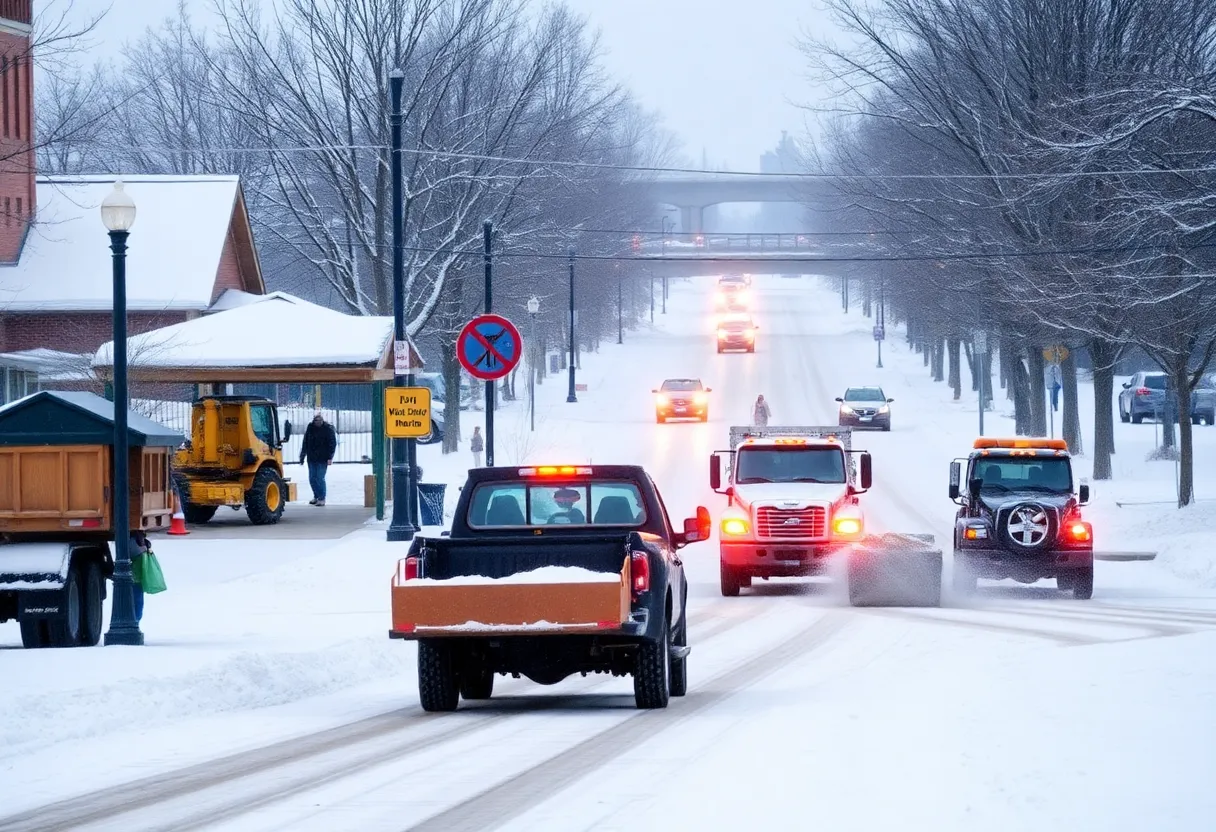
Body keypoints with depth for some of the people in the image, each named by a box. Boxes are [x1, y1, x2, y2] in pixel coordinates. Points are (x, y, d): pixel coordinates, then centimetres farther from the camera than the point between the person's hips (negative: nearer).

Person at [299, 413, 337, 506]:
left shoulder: (328, 428, -5)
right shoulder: (310, 427, 6)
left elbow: (333, 443, -5)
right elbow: (305, 443, 13)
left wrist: (330, 457, -13)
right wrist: (302, 456, 11)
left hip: (322, 459, -5)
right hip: (312, 459, 5)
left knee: (320, 478, -8)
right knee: (312, 479, 8)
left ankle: (321, 498, 1)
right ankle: (316, 496, 23)